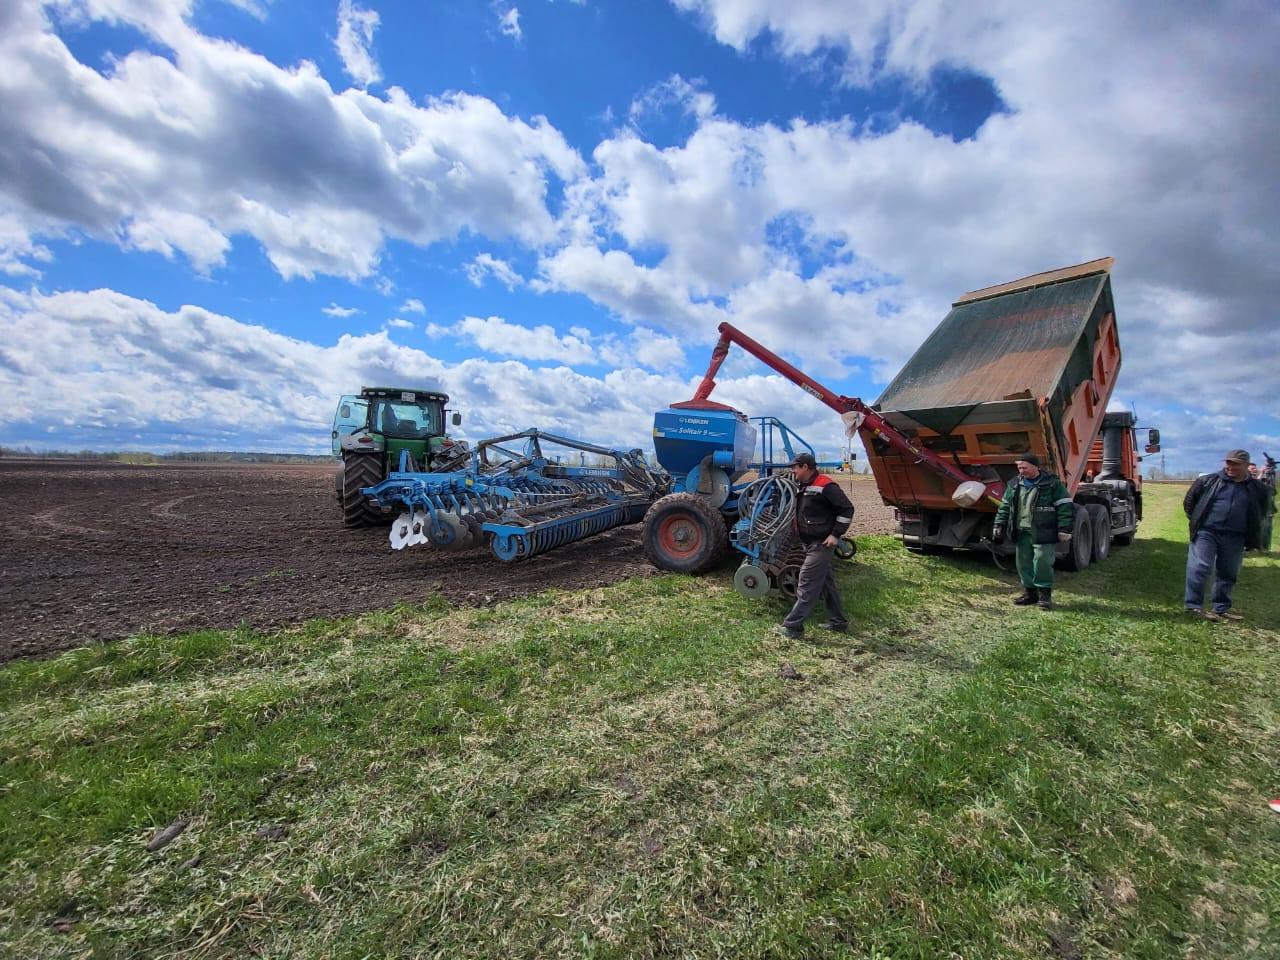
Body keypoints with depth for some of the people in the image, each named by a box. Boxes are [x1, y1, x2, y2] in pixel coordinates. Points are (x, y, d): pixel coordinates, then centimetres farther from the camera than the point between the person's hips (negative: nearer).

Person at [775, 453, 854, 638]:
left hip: (821, 544, -10)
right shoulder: (805, 487, 12)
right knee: (826, 582, 16)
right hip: (811, 543, 10)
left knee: (807, 585, -8)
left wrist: (835, 534, -17)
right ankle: (838, 621, 26)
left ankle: (792, 626, -5)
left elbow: (847, 509, -17)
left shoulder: (825, 486, -17)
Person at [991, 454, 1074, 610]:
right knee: (1024, 563, 8)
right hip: (1021, 533, 5)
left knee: (1042, 562, -7)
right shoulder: (1015, 485, 11)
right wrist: (999, 525, 12)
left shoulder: (1053, 484, -4)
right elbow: (1005, 507, 17)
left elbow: (1065, 507, -6)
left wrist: (1064, 530, -11)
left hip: (1043, 534, -5)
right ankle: (1030, 593, 19)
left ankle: (1045, 594, 6)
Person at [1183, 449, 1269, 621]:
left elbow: (1259, 514, 19)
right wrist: (1196, 521, 5)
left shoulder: (1257, 489, 8)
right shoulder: (1208, 481, 0)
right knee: (1200, 568, -10)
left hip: (1235, 539, 4)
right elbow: (1189, 501, 9)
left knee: (1228, 574, 11)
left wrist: (1252, 539, 13)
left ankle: (1221, 609, 22)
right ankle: (1193, 605, -6)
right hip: (1206, 533, -3)